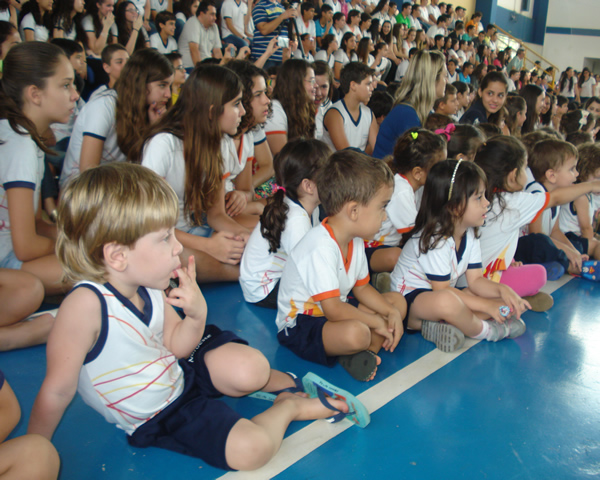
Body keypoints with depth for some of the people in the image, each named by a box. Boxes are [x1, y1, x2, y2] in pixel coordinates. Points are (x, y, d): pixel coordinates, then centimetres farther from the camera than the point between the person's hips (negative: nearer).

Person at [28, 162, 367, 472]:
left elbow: (175, 347, 0)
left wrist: (196, 314, -20)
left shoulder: (148, 288, -12)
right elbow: (58, 390, -23)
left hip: (181, 371, 5)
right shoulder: (87, 303, -33)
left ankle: (286, 382, 15)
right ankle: (288, 407, 9)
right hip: (157, 417, -5)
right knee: (251, 449, -21)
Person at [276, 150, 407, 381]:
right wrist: (377, 323, -18)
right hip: (299, 325, -11)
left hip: (332, 312, 11)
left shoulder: (354, 241, 2)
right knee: (357, 333, -39)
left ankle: (364, 353, -13)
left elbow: (362, 287, 12)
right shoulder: (321, 248, -29)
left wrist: (391, 313, -3)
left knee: (397, 301, 6)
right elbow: (333, 309, -30)